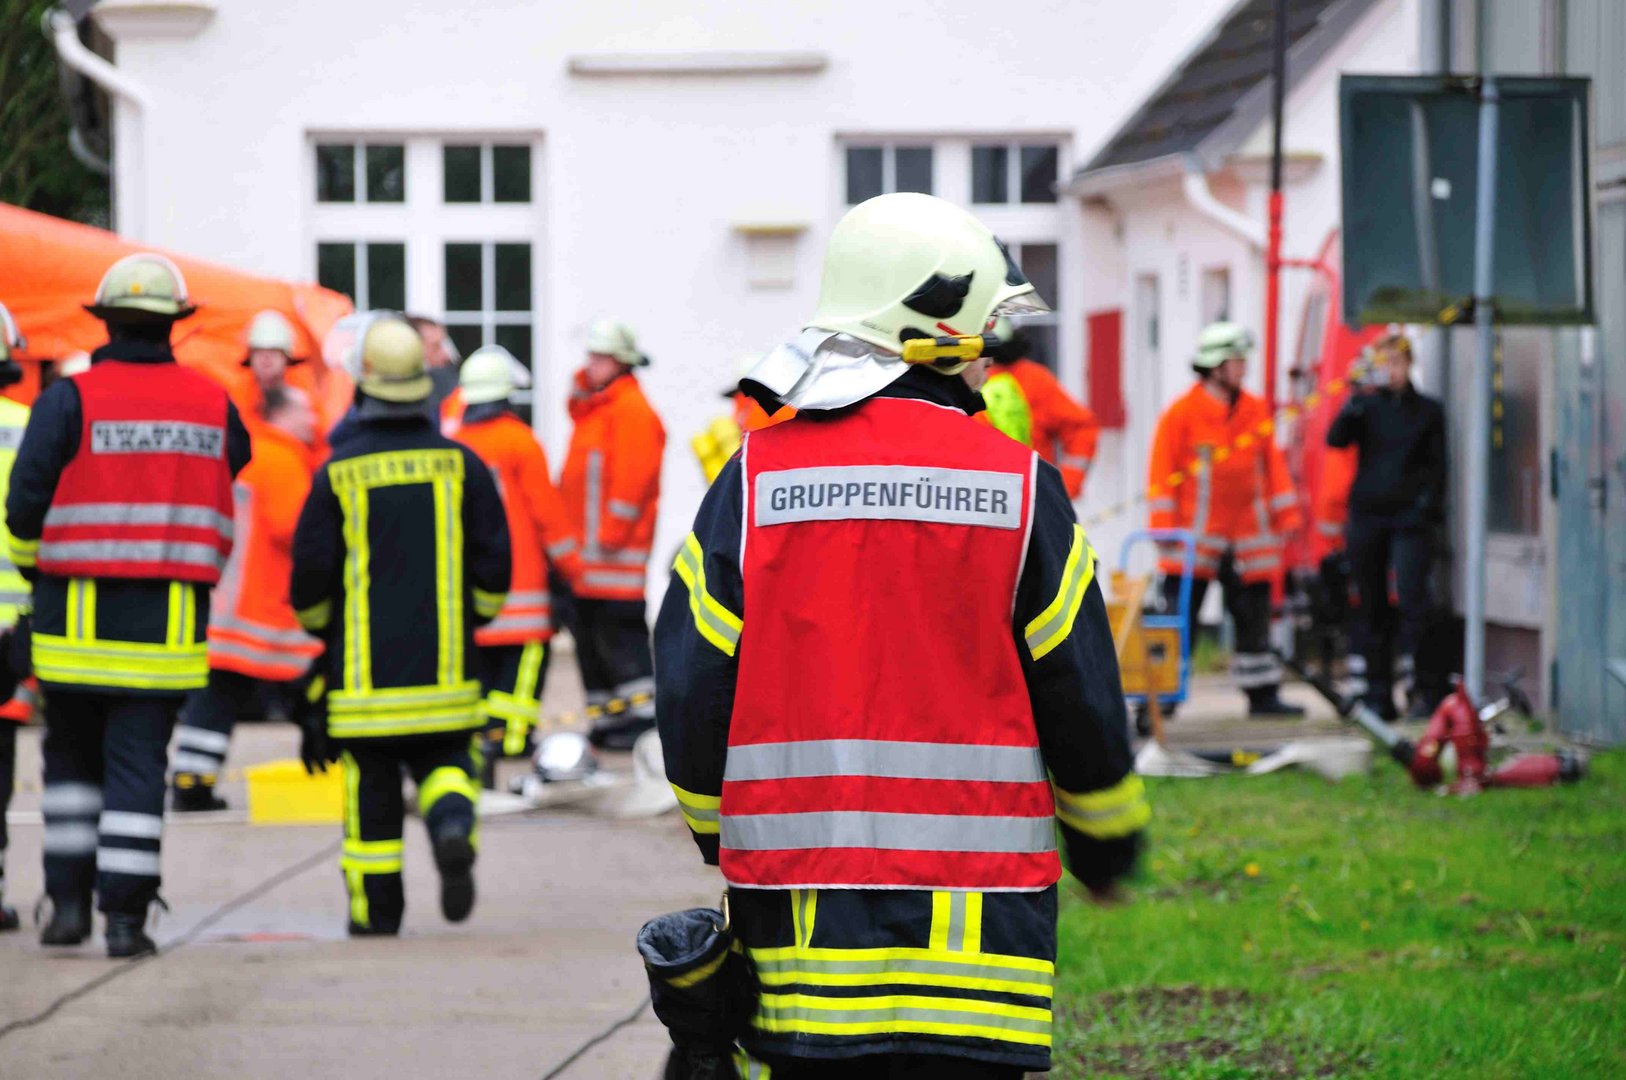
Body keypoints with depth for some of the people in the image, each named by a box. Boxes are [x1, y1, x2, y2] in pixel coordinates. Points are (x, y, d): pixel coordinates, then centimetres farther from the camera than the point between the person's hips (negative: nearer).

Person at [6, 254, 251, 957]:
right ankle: (125, 912, -3)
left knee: (71, 757, 15)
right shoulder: (215, 406, 4)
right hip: (169, 623, 1)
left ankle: (69, 899, 13)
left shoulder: (70, 400, -5)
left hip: (78, 616, -1)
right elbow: (226, 511, 12)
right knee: (139, 761, 3)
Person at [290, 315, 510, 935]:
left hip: (364, 666, -1)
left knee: (372, 789, 8)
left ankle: (376, 914, 11)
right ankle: (453, 828, -20)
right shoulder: (460, 464, -1)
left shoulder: (339, 472, -6)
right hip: (445, 668, 1)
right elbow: (494, 564, 0)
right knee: (444, 763, 12)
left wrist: (321, 631, 17)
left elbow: (310, 579, -4)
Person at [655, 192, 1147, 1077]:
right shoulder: (1018, 486, -3)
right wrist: (1105, 844, 20)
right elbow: (1080, 700, 2)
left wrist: (731, 847, 19)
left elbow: (692, 698, 2)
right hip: (969, 903, -2)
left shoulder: (755, 480, 2)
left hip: (800, 905, 2)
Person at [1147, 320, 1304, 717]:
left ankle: (1262, 695, 18)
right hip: (1196, 535, -5)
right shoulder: (1182, 414, -7)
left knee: (1254, 617, 10)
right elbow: (1163, 473, -6)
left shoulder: (1256, 412, 9)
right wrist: (1164, 527, -10)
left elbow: (1272, 466, 16)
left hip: (1247, 539, 5)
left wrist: (1285, 517, 14)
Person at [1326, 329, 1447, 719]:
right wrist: (1358, 400, -20)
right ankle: (1377, 696, 11)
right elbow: (1336, 438, -8)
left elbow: (1437, 466, 10)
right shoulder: (1367, 406, 8)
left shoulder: (1428, 411, 9)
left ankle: (1421, 689, -18)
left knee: (1412, 599, -16)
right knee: (1371, 607, 5)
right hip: (1367, 515, 2)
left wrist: (1432, 509, -3)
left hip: (1410, 516, -2)